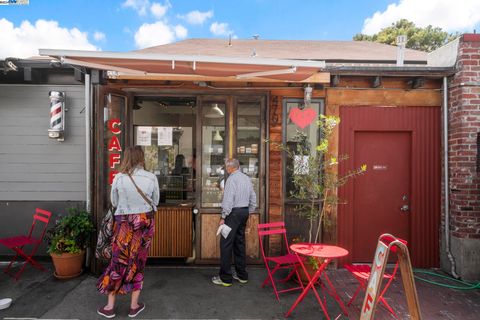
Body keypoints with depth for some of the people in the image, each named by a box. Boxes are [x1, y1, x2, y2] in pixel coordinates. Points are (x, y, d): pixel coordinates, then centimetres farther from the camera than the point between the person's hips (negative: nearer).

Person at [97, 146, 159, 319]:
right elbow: (155, 201, 3)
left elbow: (114, 202, 5)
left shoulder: (119, 177, -9)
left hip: (124, 222, 0)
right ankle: (134, 306, 24)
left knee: (118, 262, 12)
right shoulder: (151, 178, -10)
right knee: (138, 262, 12)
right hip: (145, 222, 0)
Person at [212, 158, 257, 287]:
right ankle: (242, 275, 23)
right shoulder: (247, 178, 11)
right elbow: (253, 198, 14)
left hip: (233, 212, -8)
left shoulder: (232, 179, -13)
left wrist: (223, 217, -13)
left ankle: (225, 278, 4)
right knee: (240, 243, 15)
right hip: (244, 212, 8)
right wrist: (248, 213, 21)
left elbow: (228, 200, -19)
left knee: (226, 244, -1)